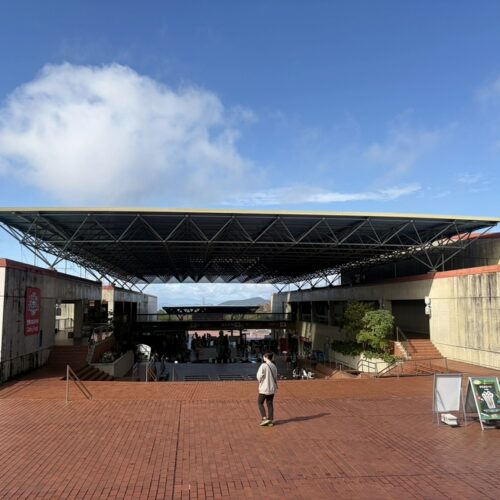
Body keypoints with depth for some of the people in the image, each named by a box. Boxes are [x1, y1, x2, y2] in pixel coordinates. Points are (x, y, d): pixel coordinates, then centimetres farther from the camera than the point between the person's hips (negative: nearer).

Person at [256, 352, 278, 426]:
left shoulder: (264, 365, -14)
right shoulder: (274, 366, 6)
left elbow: (259, 376, -16)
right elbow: (275, 378, 10)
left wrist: (260, 381, 3)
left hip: (264, 388, -6)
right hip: (272, 388, 6)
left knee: (260, 403, 7)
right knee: (270, 404, 10)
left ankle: (265, 418, -5)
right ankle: (270, 420, 11)